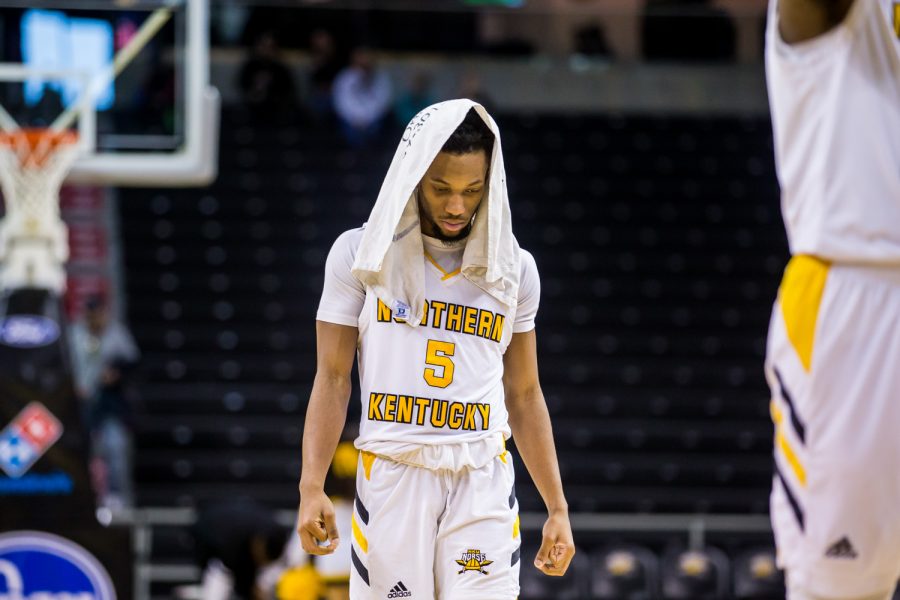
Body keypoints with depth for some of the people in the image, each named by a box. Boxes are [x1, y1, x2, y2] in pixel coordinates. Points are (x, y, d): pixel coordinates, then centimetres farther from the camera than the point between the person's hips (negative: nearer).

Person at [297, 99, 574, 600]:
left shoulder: (514, 269, 10)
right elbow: (333, 379, 3)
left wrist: (558, 507, 10)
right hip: (392, 479, -1)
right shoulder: (360, 254, 4)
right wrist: (312, 488, -9)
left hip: (483, 484, 1)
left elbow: (524, 396, 15)